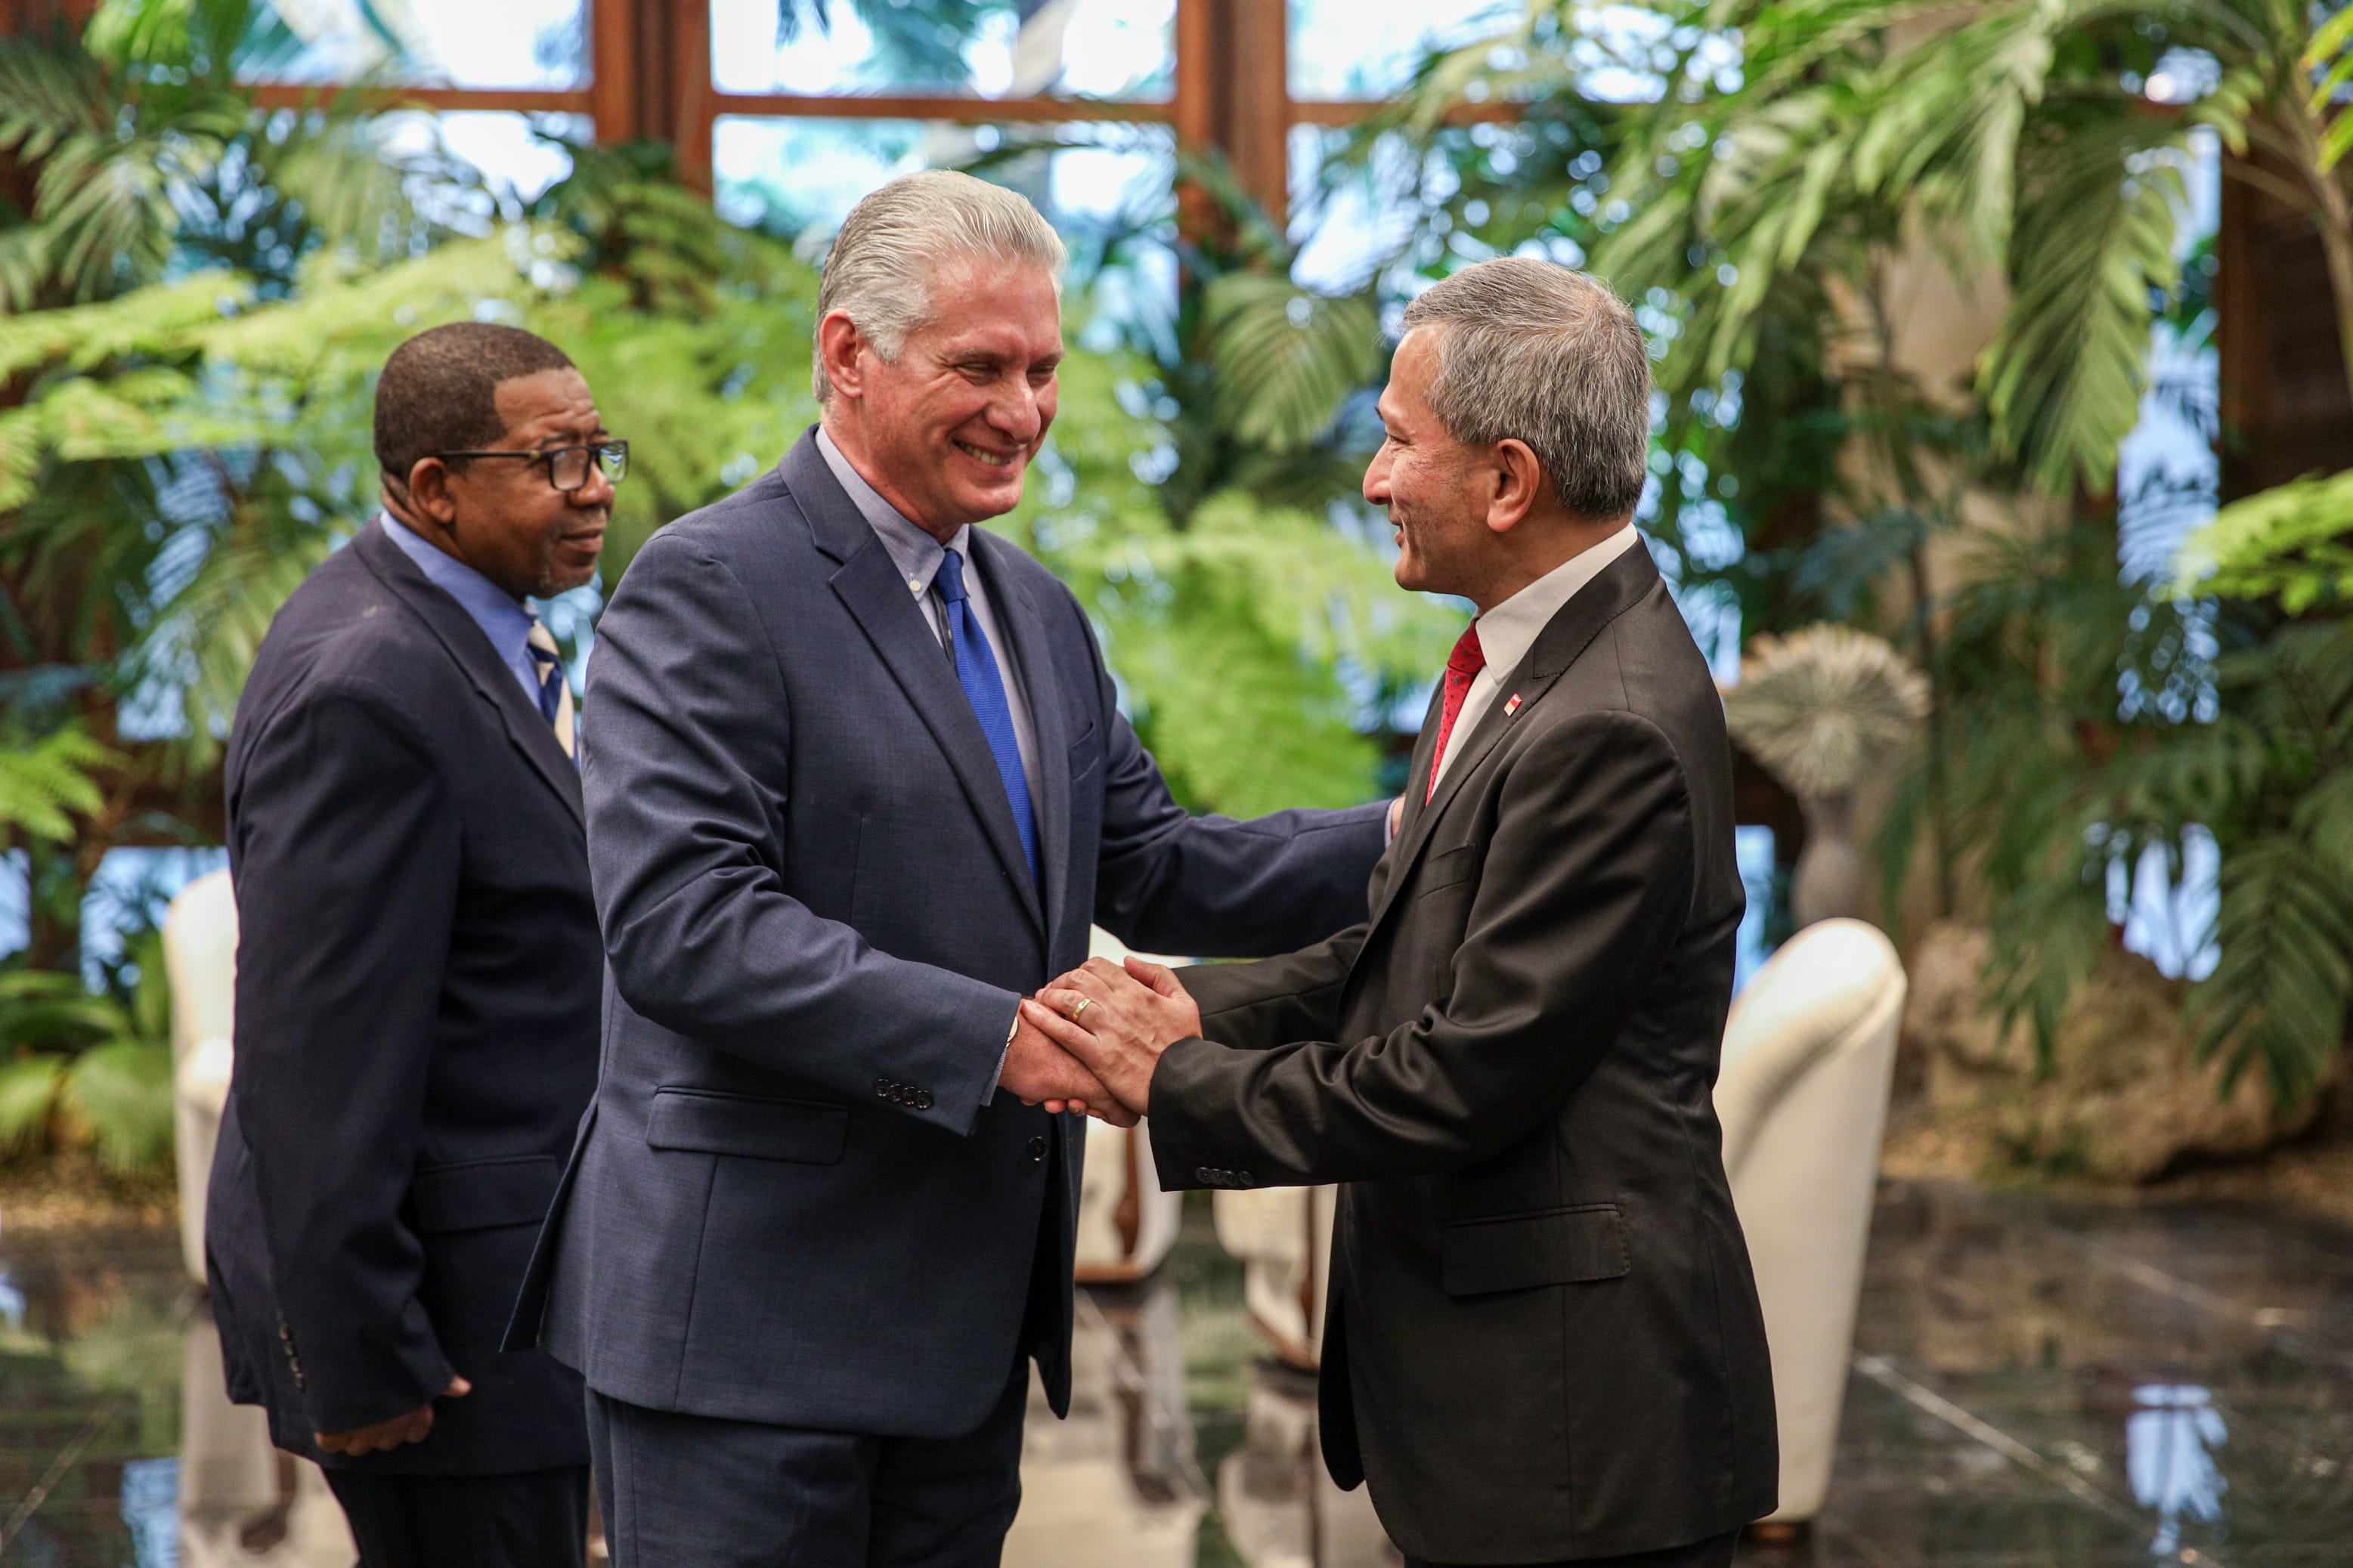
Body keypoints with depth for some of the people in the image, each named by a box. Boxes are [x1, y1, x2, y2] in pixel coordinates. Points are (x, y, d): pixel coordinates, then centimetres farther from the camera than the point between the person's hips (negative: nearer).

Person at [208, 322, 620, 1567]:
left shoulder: (476, 634, 11)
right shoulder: (366, 687, -22)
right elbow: (315, 1058, -24)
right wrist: (357, 1361, -22)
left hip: (522, 1267, 10)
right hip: (446, 1322, -10)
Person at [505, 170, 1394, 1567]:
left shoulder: (1038, 614, 17)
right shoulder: (708, 589, -12)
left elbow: (1150, 868, 16)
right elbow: (679, 923, -22)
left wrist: (1403, 846, 0)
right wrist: (993, 1039, -25)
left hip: (967, 1328, 8)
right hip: (752, 1316, -8)